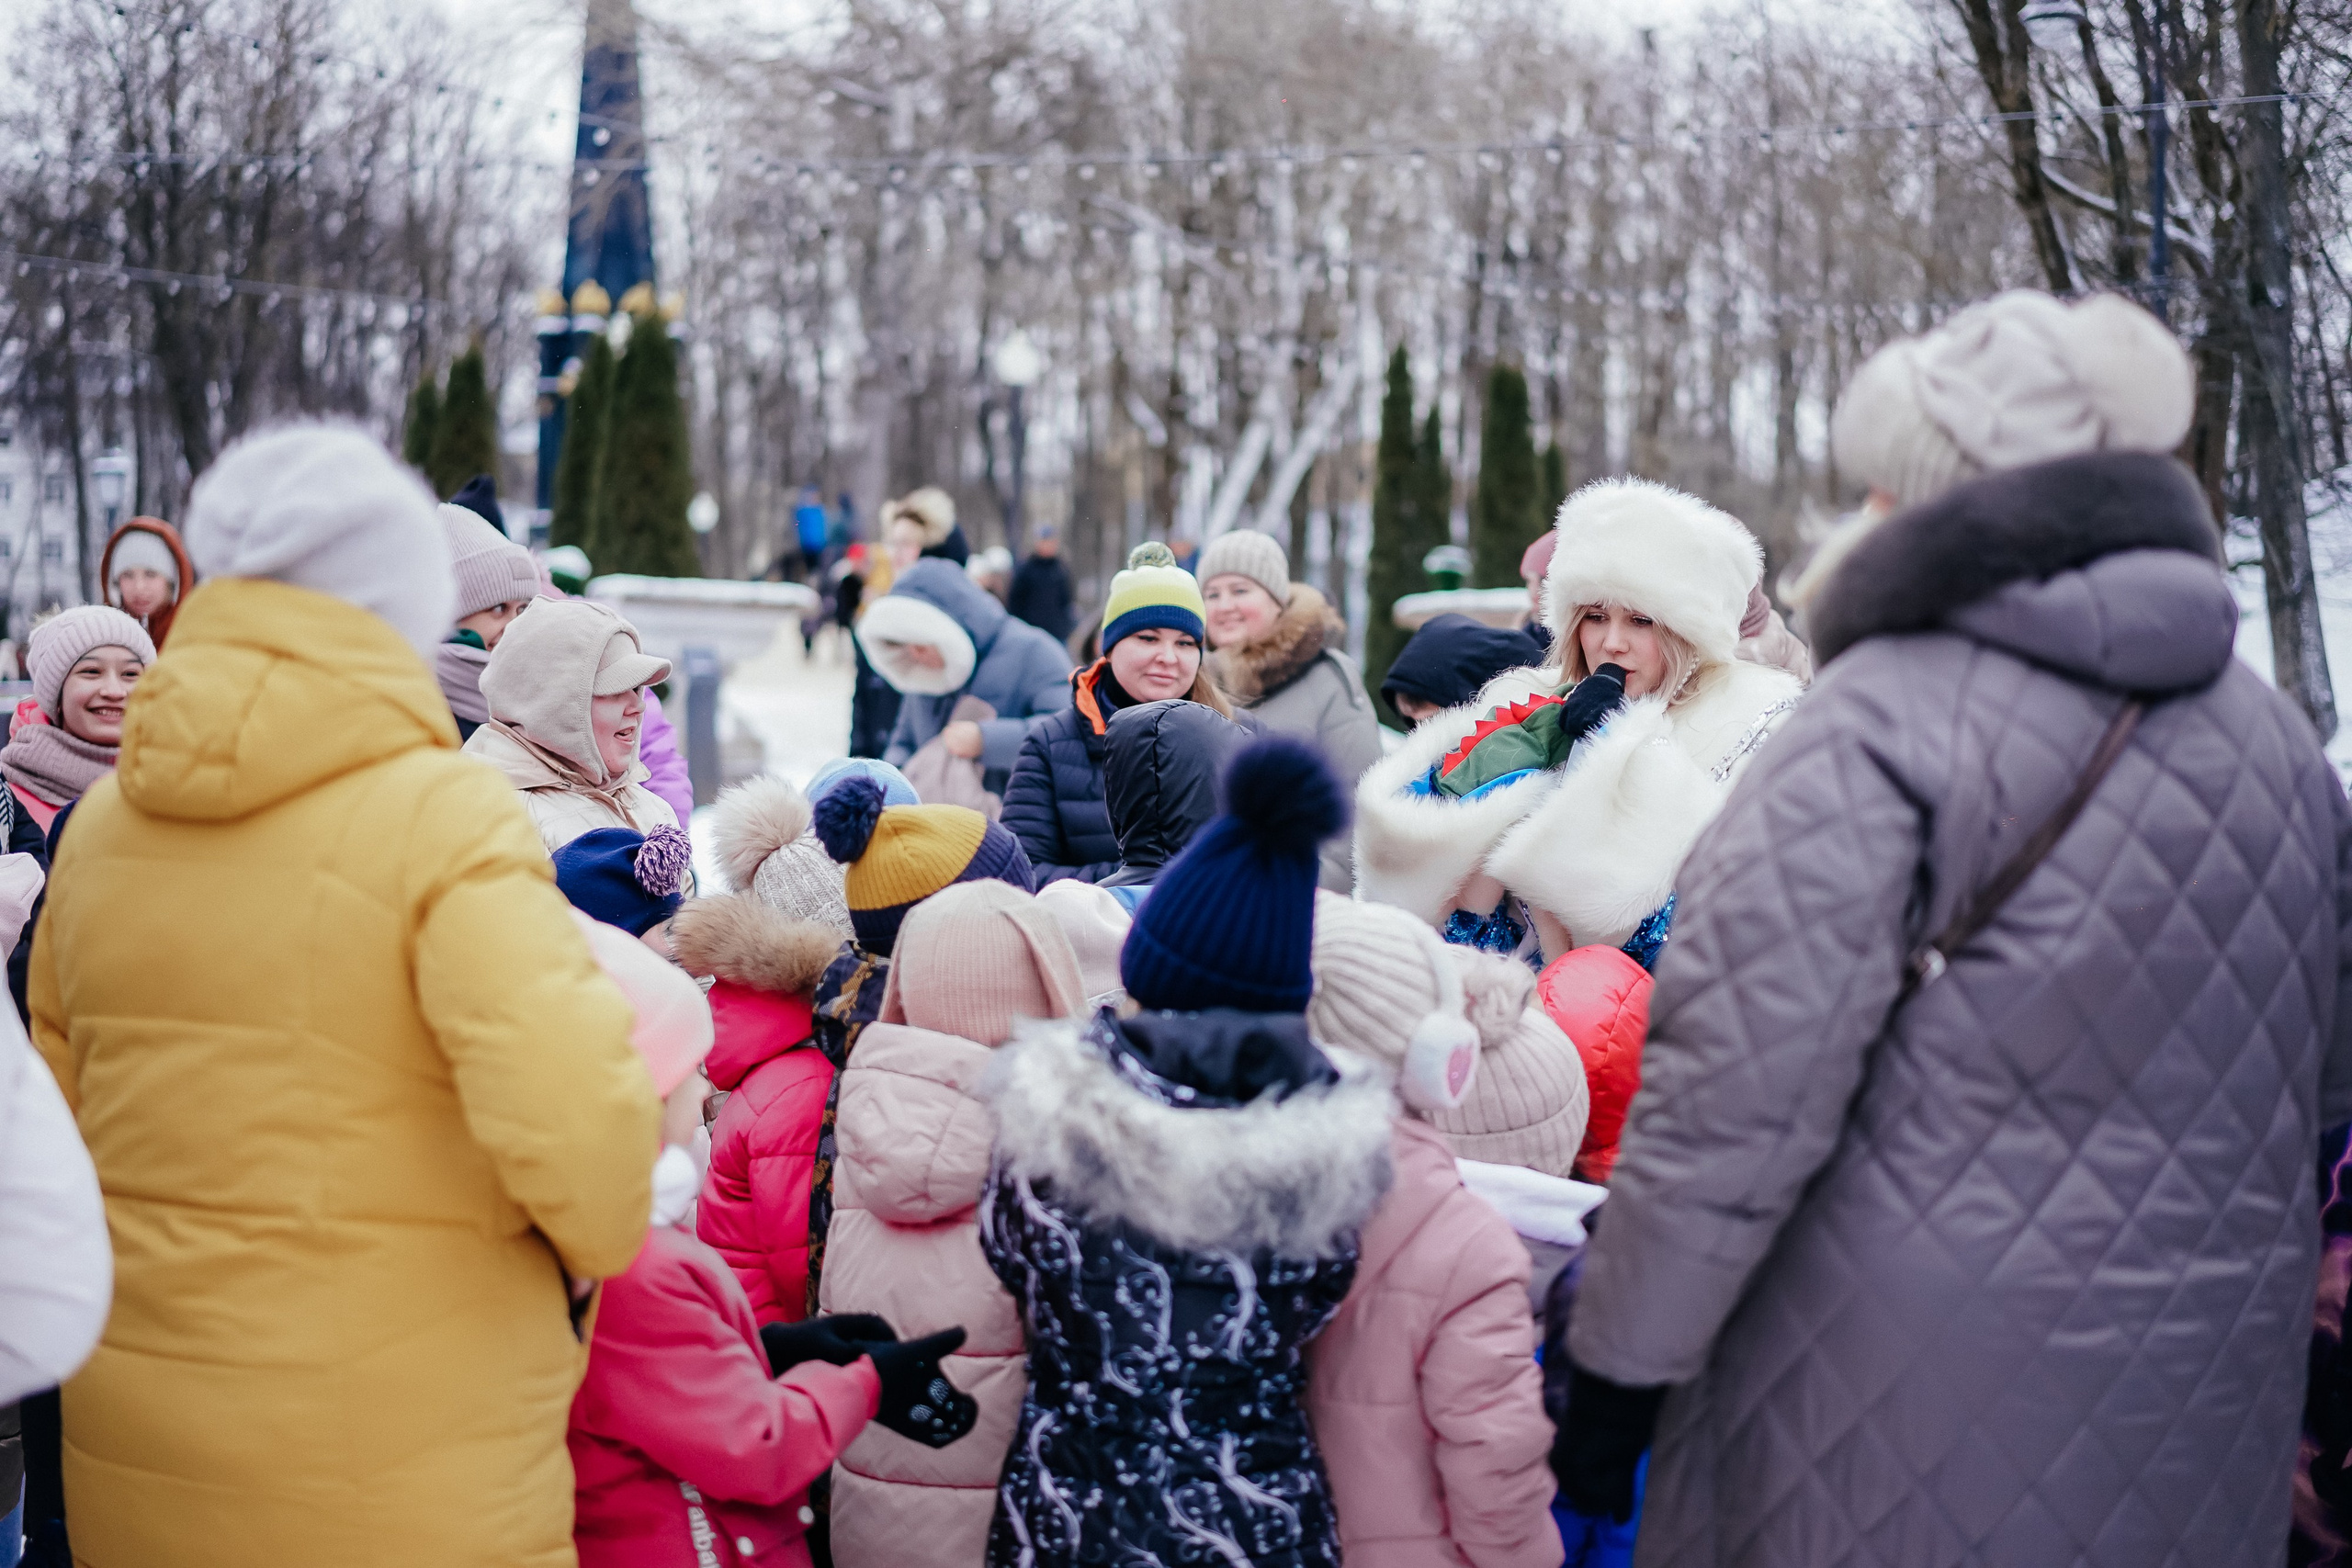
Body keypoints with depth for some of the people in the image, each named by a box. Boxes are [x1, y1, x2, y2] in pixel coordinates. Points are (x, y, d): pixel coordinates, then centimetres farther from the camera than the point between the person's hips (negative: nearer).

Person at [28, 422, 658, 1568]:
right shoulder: (443, 817, -14)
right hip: (400, 1473, -5)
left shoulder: (101, 823, 5)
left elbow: (58, 1107, 13)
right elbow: (572, 1110, -25)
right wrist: (601, 1245, -5)